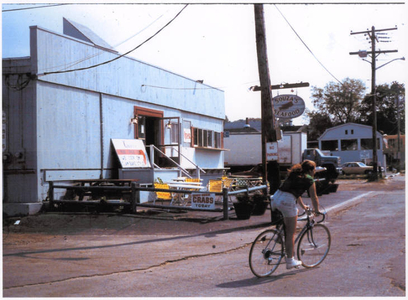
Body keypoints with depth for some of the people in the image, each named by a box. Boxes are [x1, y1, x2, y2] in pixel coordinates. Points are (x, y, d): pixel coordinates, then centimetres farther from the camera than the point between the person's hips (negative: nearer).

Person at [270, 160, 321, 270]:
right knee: (291, 233, 4)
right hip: (287, 201, -7)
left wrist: (303, 206, 49)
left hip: (275, 198, 7)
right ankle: (290, 260, 8)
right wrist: (317, 211, 29)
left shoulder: (294, 174, 26)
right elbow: (314, 198, 13)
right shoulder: (309, 180, 6)